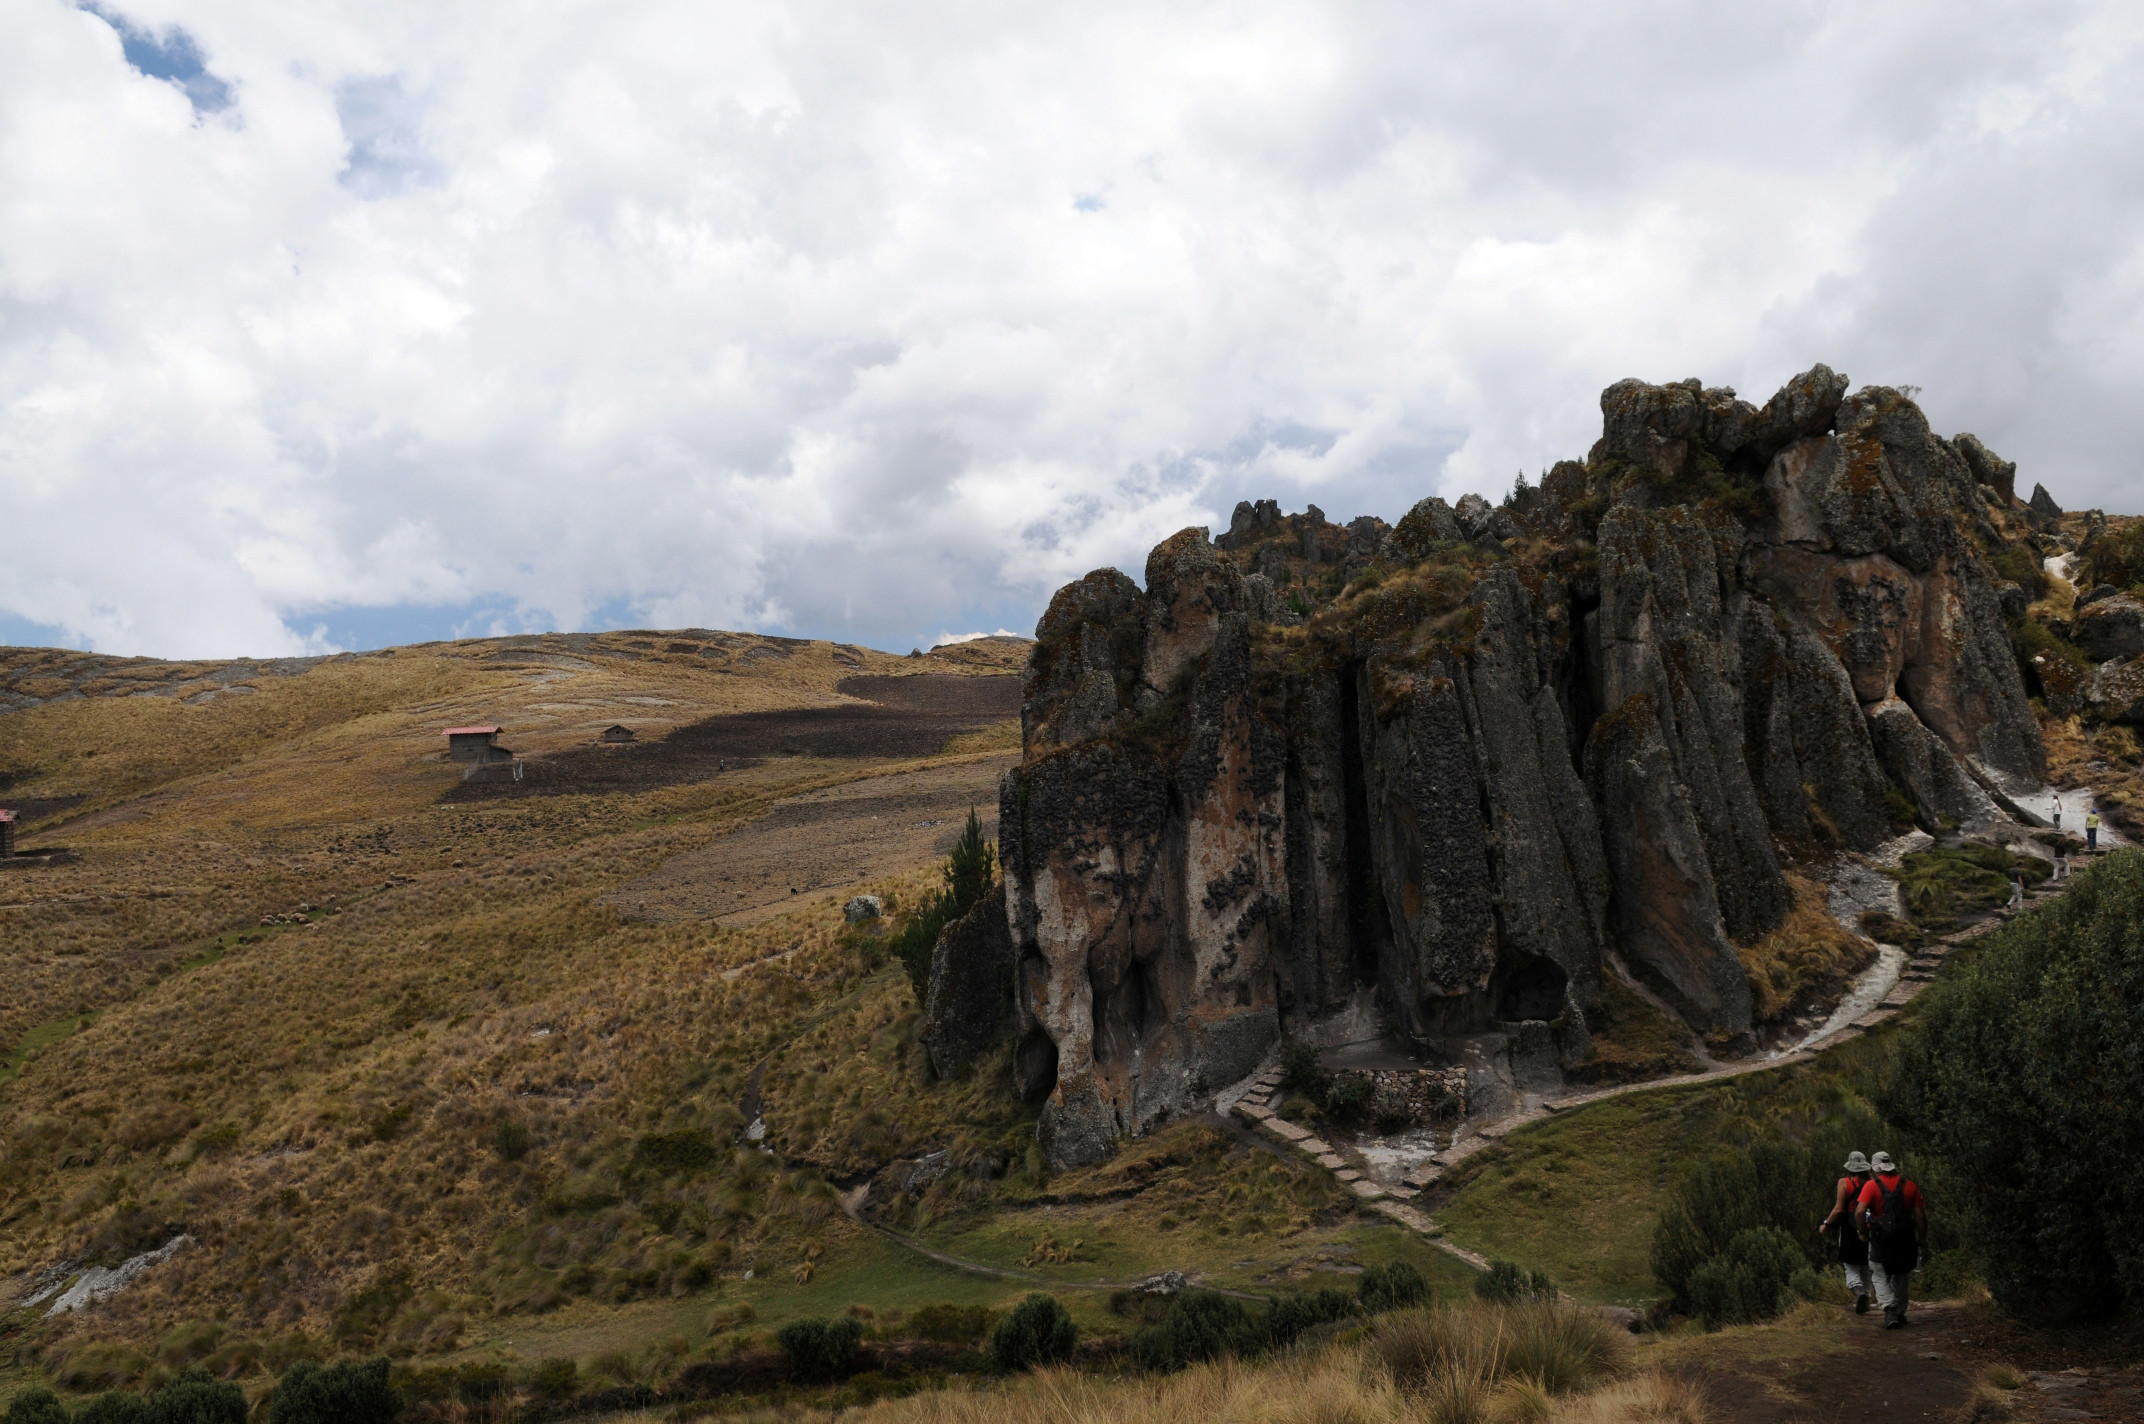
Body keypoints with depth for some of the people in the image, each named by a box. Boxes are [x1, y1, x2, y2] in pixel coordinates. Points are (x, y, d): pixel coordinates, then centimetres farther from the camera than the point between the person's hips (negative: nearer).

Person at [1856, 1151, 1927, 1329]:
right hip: (1905, 1239, 3)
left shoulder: (1871, 1186, -6)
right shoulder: (1909, 1186, 3)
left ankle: (1889, 1311, -13)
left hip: (1880, 1239, -3)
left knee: (1880, 1276, 7)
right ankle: (1900, 1313, 27)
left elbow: (1860, 1211, -17)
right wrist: (1922, 1238, 11)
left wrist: (1863, 1232, -2)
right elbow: (1920, 1215, 0)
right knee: (1902, 1277, 21)